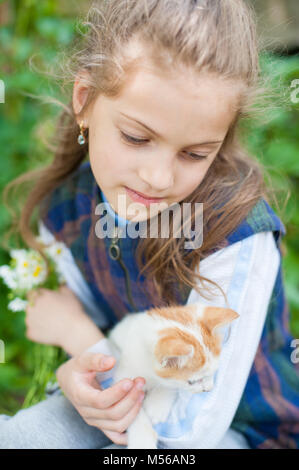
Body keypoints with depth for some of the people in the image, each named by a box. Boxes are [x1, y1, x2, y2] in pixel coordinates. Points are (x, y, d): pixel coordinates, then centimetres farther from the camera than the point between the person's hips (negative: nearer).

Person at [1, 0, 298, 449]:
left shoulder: (238, 238, -31)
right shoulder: (64, 206, -13)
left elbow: (191, 430, -26)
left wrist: (73, 327, -17)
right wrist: (77, 377, -23)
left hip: (235, 428, -4)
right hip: (120, 405, 4)